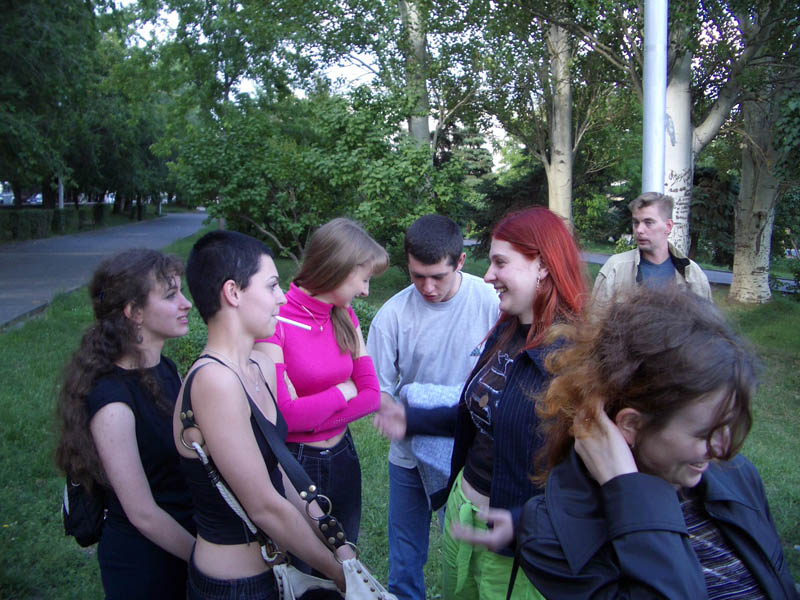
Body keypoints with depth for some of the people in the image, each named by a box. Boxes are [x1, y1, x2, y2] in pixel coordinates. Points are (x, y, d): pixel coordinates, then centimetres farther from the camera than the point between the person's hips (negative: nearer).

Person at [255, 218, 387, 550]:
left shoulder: (345, 316, 2)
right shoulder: (274, 321, -19)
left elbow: (372, 395, -3)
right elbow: (284, 415, -22)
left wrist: (309, 419, -15)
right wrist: (344, 391, -9)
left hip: (342, 458, 6)